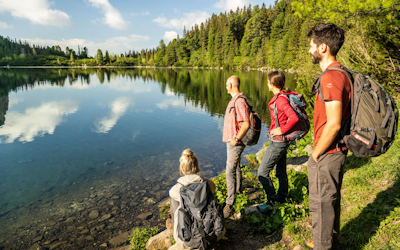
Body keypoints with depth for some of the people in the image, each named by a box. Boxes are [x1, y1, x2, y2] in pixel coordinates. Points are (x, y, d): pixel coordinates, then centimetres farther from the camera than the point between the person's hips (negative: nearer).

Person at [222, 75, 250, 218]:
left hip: (235, 142, -11)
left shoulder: (240, 101, -21)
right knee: (235, 167, 23)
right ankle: (237, 191, 41)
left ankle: (229, 203, -3)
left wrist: (236, 139, -22)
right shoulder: (234, 100, 12)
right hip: (231, 140, 11)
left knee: (230, 171, -10)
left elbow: (246, 124, -27)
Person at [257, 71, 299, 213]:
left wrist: (282, 130, -21)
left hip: (278, 141, -10)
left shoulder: (281, 99, -22)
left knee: (263, 172, -3)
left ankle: (271, 202, 7)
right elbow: (289, 115, 22)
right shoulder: (280, 97, 7)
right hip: (281, 141, 10)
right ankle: (281, 197, 36)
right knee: (281, 171, 20)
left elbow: (294, 118, -33)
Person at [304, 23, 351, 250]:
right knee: (332, 201, 23)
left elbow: (334, 124, -26)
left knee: (321, 204, 5)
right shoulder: (341, 73, 10)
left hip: (327, 155, -10)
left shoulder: (331, 77, -22)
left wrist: (316, 154, -13)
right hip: (337, 151, 10)